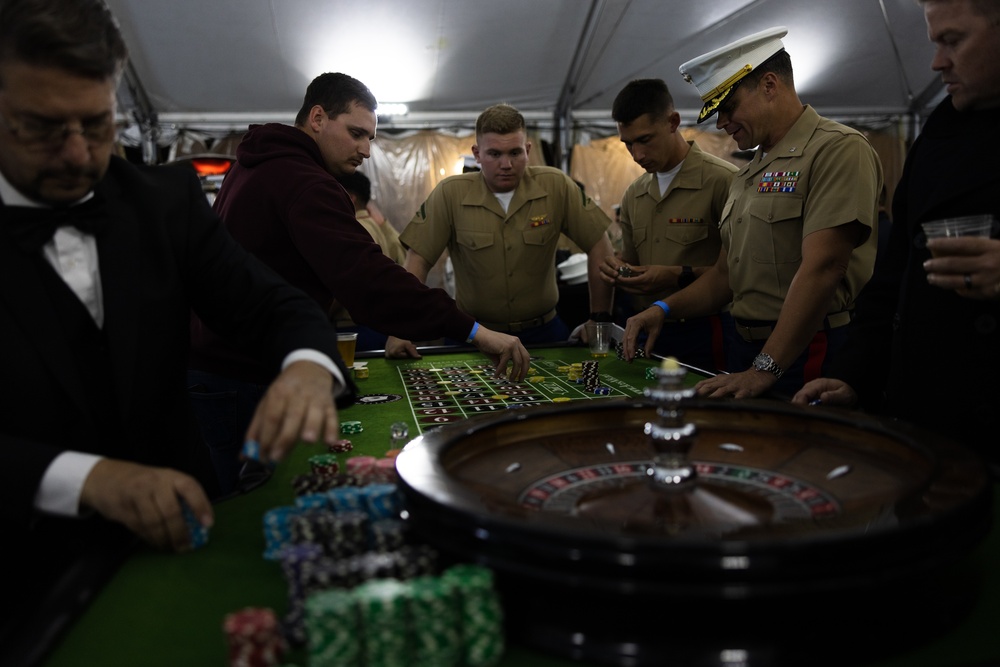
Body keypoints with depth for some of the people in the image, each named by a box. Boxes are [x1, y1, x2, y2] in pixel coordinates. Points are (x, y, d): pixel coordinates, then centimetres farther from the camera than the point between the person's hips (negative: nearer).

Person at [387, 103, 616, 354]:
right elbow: (418, 260, -7)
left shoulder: (556, 186, -4)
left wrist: (600, 318, -3)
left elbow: (599, 246, 0)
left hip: (542, 331, 1)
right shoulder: (450, 193, -6)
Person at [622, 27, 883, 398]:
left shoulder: (838, 150, -10)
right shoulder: (746, 178, 17)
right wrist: (664, 309, 3)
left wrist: (765, 370, -25)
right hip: (746, 348, 7)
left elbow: (821, 269, -21)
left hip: (806, 354, -7)